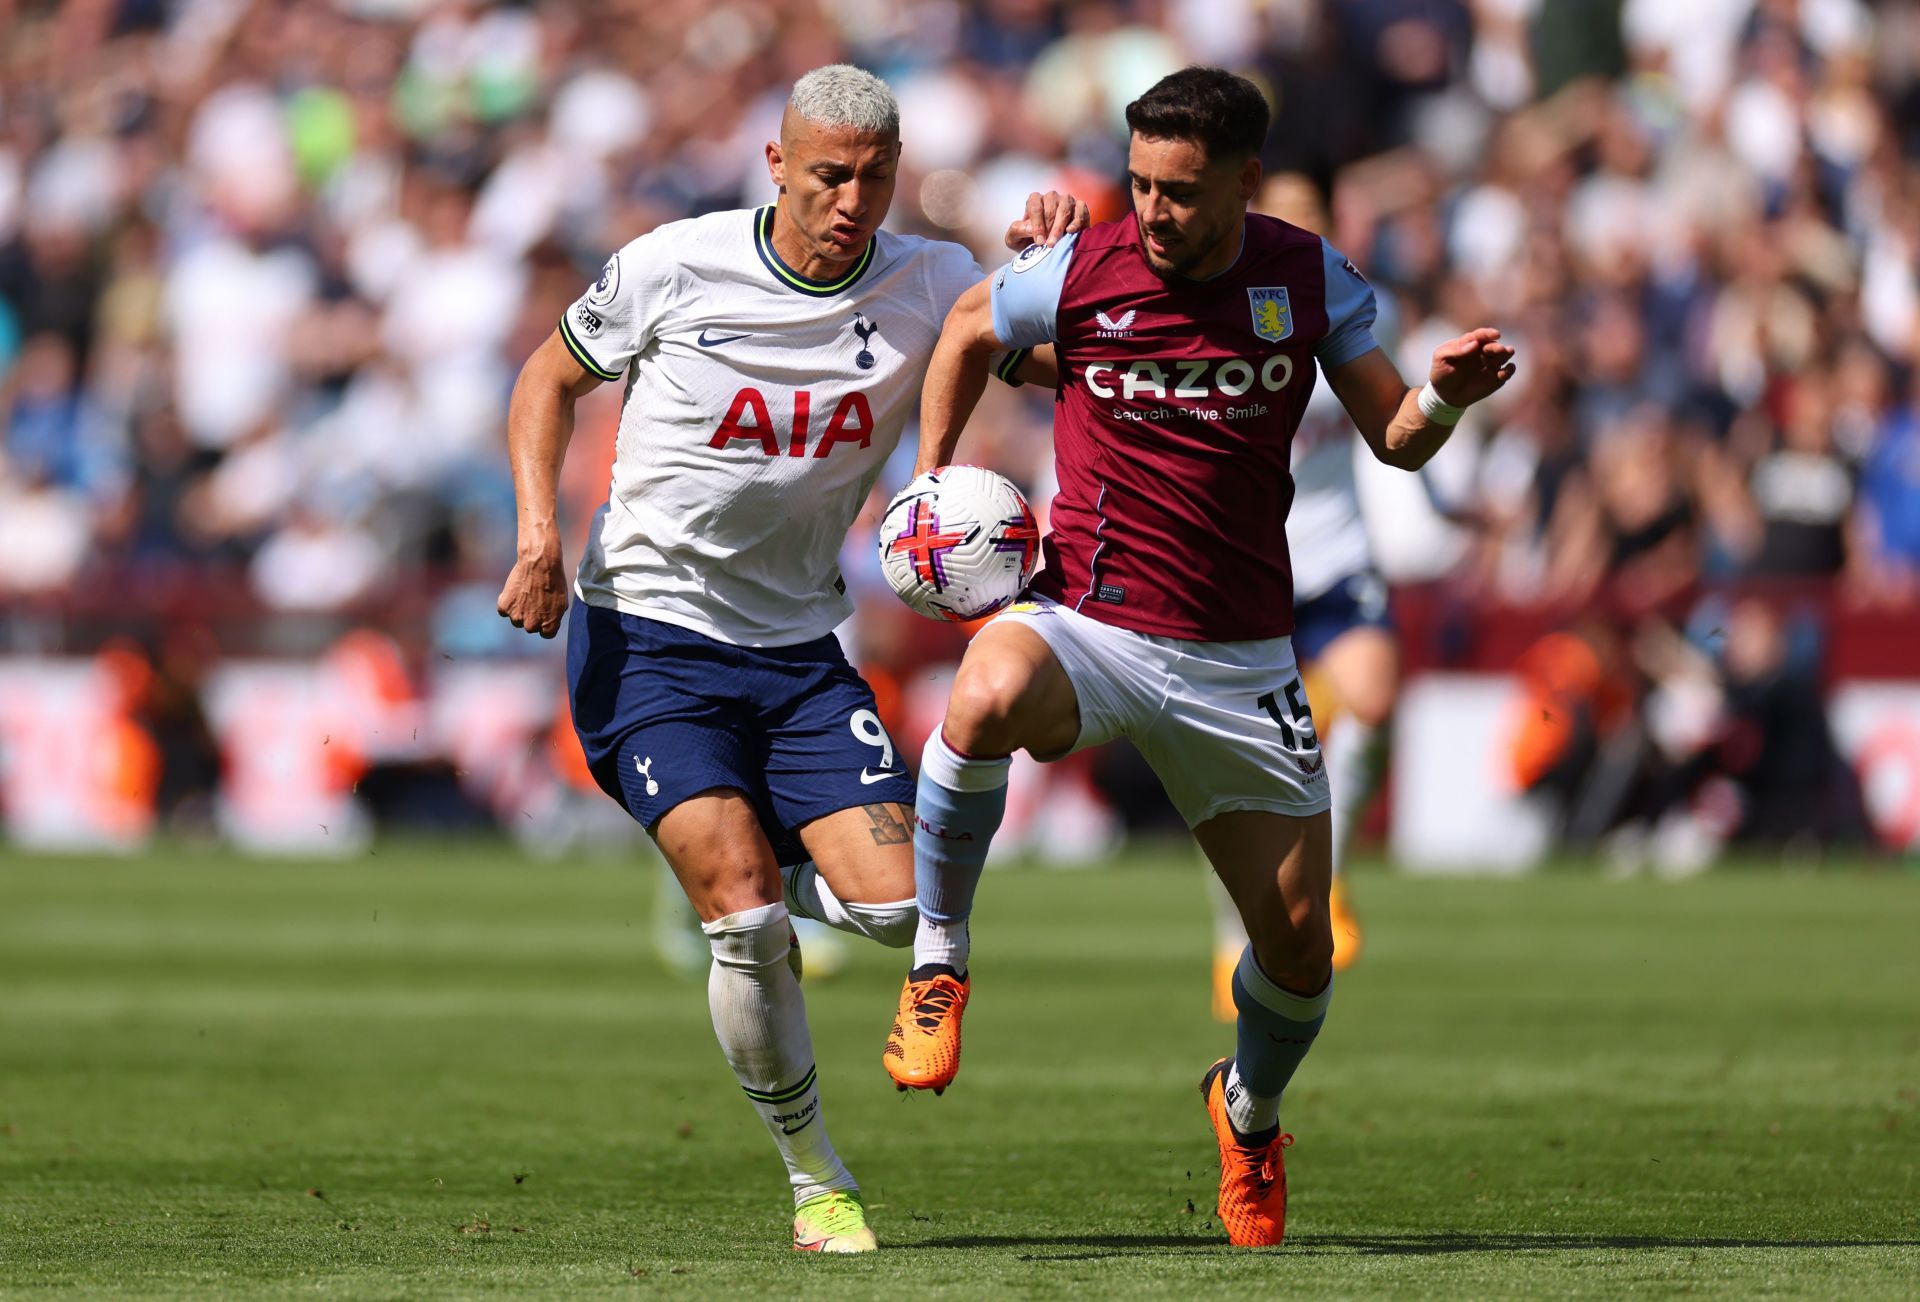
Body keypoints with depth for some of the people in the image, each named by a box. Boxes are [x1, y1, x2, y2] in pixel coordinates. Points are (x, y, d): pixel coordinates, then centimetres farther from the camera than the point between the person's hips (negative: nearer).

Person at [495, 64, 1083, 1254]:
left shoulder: (927, 285, -4)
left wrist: (1057, 259, -27)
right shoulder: (675, 267, -10)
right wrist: (541, 530, -10)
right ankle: (815, 1178, 0)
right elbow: (552, 376, 5)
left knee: (896, 907, -11)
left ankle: (781, 875, 25)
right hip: (645, 634, -3)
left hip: (797, 649, 3)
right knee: (745, 914, -18)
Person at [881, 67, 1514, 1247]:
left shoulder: (1310, 278, -1)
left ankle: (1250, 1113, 38)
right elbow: (970, 325, 16)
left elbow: (1396, 439, 4)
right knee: (988, 698, -39)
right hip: (1085, 619, -2)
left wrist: (1444, 397, -18)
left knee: (1300, 945, 3)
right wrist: (933, 477, 10)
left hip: (1238, 658, 2)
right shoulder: (1080, 272, -6)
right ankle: (939, 963, -16)